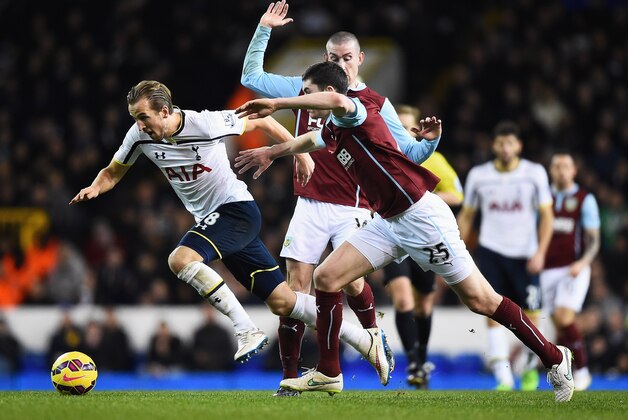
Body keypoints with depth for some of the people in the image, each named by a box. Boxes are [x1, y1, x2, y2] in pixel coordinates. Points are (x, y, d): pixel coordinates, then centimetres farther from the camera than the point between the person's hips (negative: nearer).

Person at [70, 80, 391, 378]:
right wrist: (94, 188, -12)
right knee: (281, 302, 6)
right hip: (211, 220, 7)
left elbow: (261, 122, -8)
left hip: (237, 209, -7)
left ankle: (247, 331, -23)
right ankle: (366, 341, 16)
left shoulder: (206, 124, -22)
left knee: (181, 259, -30)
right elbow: (113, 172, 10)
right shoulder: (140, 135, -5)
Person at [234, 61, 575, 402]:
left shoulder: (358, 112, -13)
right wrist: (270, 152, 51)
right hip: (387, 222, 9)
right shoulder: (332, 131, 14)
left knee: (480, 301, -5)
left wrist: (276, 104, -35)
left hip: (420, 216, -9)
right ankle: (328, 374, 8)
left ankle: (554, 358, 7)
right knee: (326, 277, -1)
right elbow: (307, 141, 39)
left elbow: (335, 100, -39)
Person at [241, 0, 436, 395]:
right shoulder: (306, 89, 10)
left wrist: (428, 142, -20)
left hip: (353, 210, -2)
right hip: (310, 206, 2)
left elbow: (409, 152, 2)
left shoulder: (376, 104, 4)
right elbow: (251, 78, 13)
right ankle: (290, 375, 2)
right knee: (297, 286, -4)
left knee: (352, 282, -16)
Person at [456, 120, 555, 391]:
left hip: (525, 255, 0)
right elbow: (466, 216, 12)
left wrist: (540, 252, -10)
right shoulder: (478, 175, 2)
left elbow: (546, 215, 1)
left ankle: (530, 369, 29)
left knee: (530, 317, 2)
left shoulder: (535, 173, -1)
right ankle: (504, 379, -16)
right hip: (491, 252, 0)